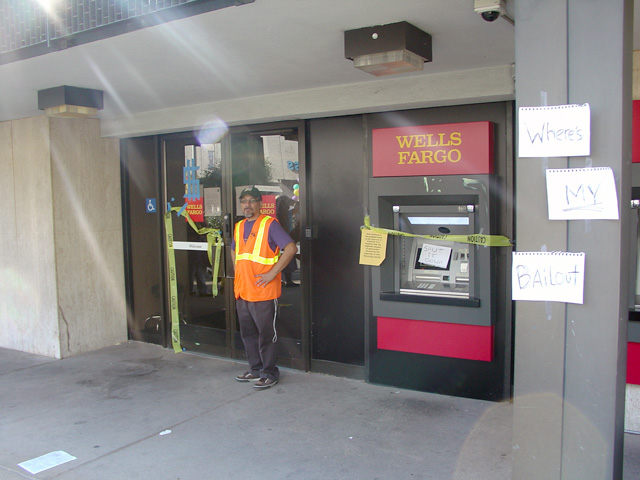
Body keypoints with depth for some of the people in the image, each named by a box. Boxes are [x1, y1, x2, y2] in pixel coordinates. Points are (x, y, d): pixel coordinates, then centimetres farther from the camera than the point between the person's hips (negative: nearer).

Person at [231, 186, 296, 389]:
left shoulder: (269, 224, -10)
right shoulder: (239, 227, 13)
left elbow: (291, 248, -17)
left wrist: (272, 273, -18)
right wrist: (238, 272, 16)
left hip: (263, 293, -8)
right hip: (242, 292, 8)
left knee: (266, 336, 1)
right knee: (248, 334, 16)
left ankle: (270, 374, 14)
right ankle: (255, 369, 31)